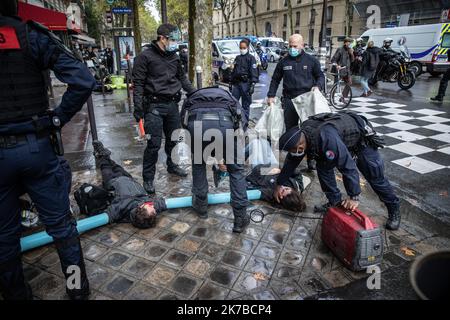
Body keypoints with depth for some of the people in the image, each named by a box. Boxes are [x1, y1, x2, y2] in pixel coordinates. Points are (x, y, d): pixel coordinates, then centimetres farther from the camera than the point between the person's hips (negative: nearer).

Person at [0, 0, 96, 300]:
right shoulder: (32, 35, -3)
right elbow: (83, 81, -15)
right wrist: (57, 118, -4)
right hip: (36, 146, -1)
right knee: (61, 224, 12)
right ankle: (79, 289, 28)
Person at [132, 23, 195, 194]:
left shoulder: (174, 57, 12)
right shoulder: (145, 56, -6)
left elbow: (182, 77, 23)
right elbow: (138, 83, -8)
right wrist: (138, 107, -13)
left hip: (172, 104, 6)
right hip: (154, 105, -6)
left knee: (174, 139, 16)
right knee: (154, 143, -6)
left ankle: (172, 166, 37)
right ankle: (148, 178, 7)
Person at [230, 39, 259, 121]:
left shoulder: (251, 58, -1)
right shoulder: (237, 58, 18)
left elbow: (254, 72, -8)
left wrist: (252, 84, -18)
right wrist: (232, 83, 20)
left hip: (246, 83, -5)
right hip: (236, 83, 5)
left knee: (246, 104, 1)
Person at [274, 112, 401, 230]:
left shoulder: (326, 138, -46)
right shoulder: (300, 134, -19)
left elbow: (347, 165, -44)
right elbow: (291, 161, -6)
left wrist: (354, 197, -37)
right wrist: (279, 185, 1)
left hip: (362, 138, -7)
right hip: (343, 139, 7)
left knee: (375, 176, -4)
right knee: (323, 166, -5)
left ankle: (394, 209, 18)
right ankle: (335, 202, 9)